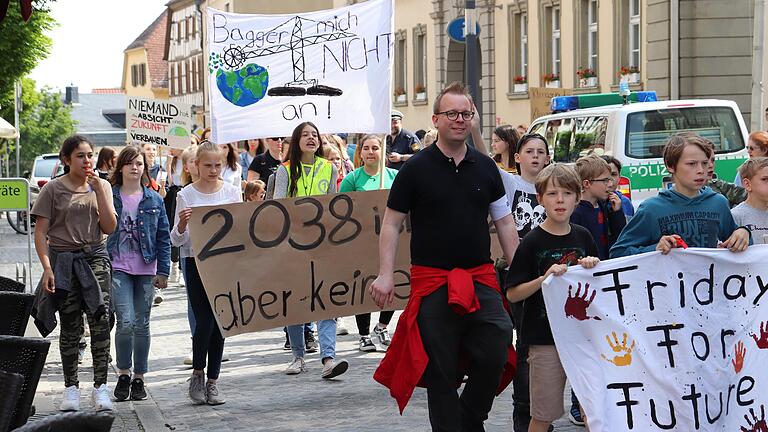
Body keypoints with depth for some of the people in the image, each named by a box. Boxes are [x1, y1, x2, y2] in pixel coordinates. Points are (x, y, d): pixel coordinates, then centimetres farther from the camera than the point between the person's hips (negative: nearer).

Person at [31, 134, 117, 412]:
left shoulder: (101, 186, 7)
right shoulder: (53, 189, -1)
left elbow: (110, 228, -1)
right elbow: (40, 232, -3)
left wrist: (98, 190, -8)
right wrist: (47, 267, -13)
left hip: (95, 257, 1)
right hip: (63, 260, -1)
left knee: (100, 320, -10)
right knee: (70, 327, 4)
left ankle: (100, 387, -5)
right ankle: (71, 387, 15)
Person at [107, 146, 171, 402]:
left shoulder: (154, 200, 6)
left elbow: (164, 237, 7)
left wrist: (163, 271, 1)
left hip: (146, 270, 2)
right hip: (118, 268, -2)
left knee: (142, 324, 6)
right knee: (126, 322, -13)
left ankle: (139, 378, 18)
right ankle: (123, 374, 5)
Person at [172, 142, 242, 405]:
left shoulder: (232, 192, 4)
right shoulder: (186, 195, -1)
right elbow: (177, 240, -2)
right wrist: (182, 223, -21)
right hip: (196, 262, -2)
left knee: (219, 321, 4)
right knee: (204, 321, -9)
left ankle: (213, 380, 14)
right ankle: (197, 375, 11)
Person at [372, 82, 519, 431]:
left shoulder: (485, 167, 9)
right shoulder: (416, 168, -1)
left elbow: (504, 222, 14)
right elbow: (391, 223, 1)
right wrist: (385, 275, -8)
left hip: (482, 278, 3)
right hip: (432, 281, -3)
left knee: (495, 356, -6)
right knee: (440, 370, 2)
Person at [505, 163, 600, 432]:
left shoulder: (583, 237, 6)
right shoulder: (533, 242, -7)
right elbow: (512, 294, -8)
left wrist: (593, 268, -3)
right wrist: (544, 278, -20)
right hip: (545, 339, -4)